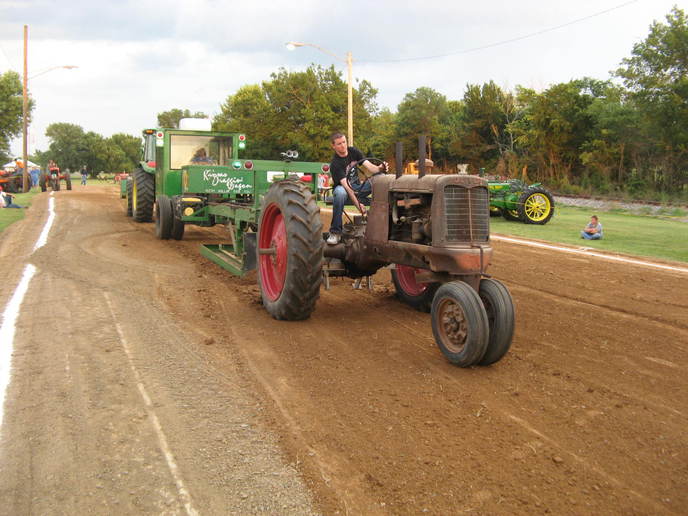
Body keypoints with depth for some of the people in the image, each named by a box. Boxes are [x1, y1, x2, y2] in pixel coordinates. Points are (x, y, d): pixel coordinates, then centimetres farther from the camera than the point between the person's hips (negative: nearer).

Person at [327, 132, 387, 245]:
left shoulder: (354, 151, -4)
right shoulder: (335, 164, -19)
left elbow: (369, 166, -14)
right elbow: (346, 186, -29)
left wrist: (379, 168, -38)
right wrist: (357, 204, -40)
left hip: (357, 187, 5)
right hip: (342, 188, -4)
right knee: (340, 192, -42)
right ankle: (335, 232, -32)